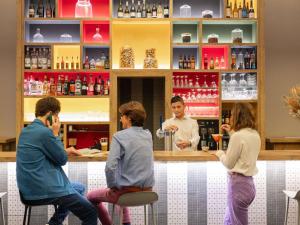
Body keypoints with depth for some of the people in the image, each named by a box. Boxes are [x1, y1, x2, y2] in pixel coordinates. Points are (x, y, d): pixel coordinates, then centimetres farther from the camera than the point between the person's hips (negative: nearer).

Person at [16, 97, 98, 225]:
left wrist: (65, 151, 20)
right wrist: (56, 134, -5)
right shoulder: (45, 132, -19)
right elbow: (62, 160, -10)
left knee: (79, 188, 28)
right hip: (45, 190, -10)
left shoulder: (25, 131, 10)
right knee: (91, 213, -2)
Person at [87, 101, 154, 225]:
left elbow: (110, 167, -23)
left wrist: (112, 186, -7)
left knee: (91, 196, 21)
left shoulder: (119, 136, -14)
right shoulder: (148, 135, 5)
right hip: (146, 190, 6)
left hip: (127, 191, -6)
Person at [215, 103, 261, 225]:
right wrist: (232, 132, 22)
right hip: (248, 182, 9)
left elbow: (229, 163, -11)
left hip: (238, 182, -9)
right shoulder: (255, 135, 7)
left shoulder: (238, 136, -18)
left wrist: (219, 153, 7)